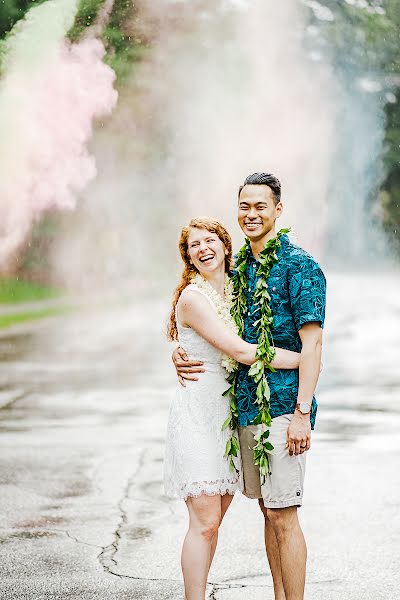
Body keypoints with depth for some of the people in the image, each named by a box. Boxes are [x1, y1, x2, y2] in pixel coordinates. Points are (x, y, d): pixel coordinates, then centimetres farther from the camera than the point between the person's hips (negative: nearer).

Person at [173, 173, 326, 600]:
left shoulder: (298, 265, -9)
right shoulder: (239, 266, 14)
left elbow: (311, 343, -14)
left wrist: (302, 412, -19)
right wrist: (180, 352, 0)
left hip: (282, 405, -8)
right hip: (245, 404, 8)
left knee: (282, 515, -6)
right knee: (268, 510, 13)